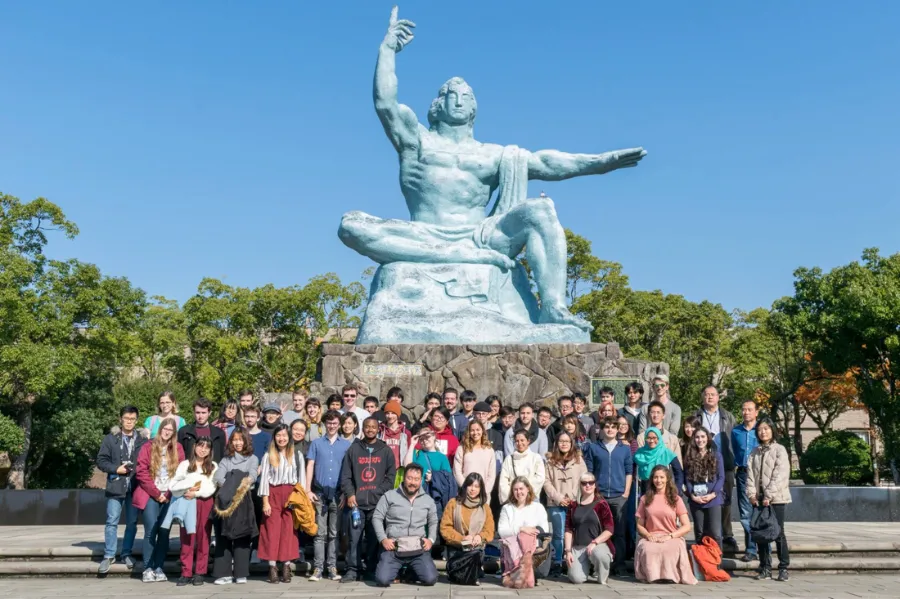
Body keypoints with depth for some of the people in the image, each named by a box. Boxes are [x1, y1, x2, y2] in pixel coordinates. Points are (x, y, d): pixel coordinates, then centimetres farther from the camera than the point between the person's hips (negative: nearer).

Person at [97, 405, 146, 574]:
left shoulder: (142, 440, 3)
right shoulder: (111, 438, 4)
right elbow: (101, 460, 2)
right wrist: (116, 469, -10)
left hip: (135, 487, 1)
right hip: (116, 486, -1)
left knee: (132, 522, 8)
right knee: (112, 521, 0)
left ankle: (127, 553, 20)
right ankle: (109, 555, 9)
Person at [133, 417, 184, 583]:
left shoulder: (178, 448, 9)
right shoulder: (148, 447, 4)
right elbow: (141, 472, -3)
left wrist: (168, 494, -5)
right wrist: (156, 493, -8)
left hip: (169, 496, 2)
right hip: (150, 495, -2)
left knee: (164, 532, -1)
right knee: (151, 531, -9)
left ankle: (159, 568, 5)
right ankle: (148, 569, -1)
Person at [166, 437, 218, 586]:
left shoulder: (213, 467, 11)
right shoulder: (184, 465, 11)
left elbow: (211, 488, 0)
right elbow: (173, 486, 3)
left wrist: (196, 493, -13)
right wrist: (188, 489, -12)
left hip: (205, 504, 0)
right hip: (187, 504, 0)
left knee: (203, 539, 1)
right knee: (187, 539, -2)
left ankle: (199, 573, 6)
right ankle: (186, 573, 1)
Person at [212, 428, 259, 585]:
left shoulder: (252, 459, 13)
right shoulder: (226, 460, 16)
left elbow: (253, 475, -5)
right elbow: (218, 477, 0)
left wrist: (247, 482, -28)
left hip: (243, 500, -2)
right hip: (226, 500, 2)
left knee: (242, 536, -4)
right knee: (223, 537, -3)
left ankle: (241, 573, -2)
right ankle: (224, 573, -2)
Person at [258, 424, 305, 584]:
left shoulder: (297, 456, 8)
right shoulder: (268, 456, 5)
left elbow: (302, 478, 8)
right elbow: (264, 479, 1)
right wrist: (265, 501, -7)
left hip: (291, 495, 1)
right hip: (273, 495, -1)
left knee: (289, 531, -1)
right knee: (272, 530, -4)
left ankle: (286, 566, 3)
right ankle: (272, 567, -2)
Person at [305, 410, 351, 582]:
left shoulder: (346, 444, 7)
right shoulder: (316, 443, 8)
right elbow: (310, 467, 5)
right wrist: (308, 490, -3)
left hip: (337, 494, 0)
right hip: (320, 493, 0)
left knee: (334, 533, 5)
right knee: (320, 533, 1)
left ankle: (332, 567, 9)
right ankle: (318, 568, 2)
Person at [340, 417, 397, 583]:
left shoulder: (386, 451, 11)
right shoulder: (353, 449, 11)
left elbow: (391, 475, 6)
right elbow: (346, 475, 7)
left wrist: (381, 493, -7)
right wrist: (349, 494, -6)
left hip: (378, 502, 0)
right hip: (357, 502, 0)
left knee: (374, 537, 2)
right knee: (355, 537, -1)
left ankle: (370, 569, 10)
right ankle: (353, 569, 5)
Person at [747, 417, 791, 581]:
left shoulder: (779, 450, -1)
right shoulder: (755, 453, 15)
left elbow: (780, 475, -9)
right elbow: (750, 474, 8)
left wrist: (769, 495, -15)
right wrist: (751, 493, -6)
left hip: (776, 498, -5)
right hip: (758, 499, 5)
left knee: (778, 533, -4)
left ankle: (783, 568, 4)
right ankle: (765, 568, 11)